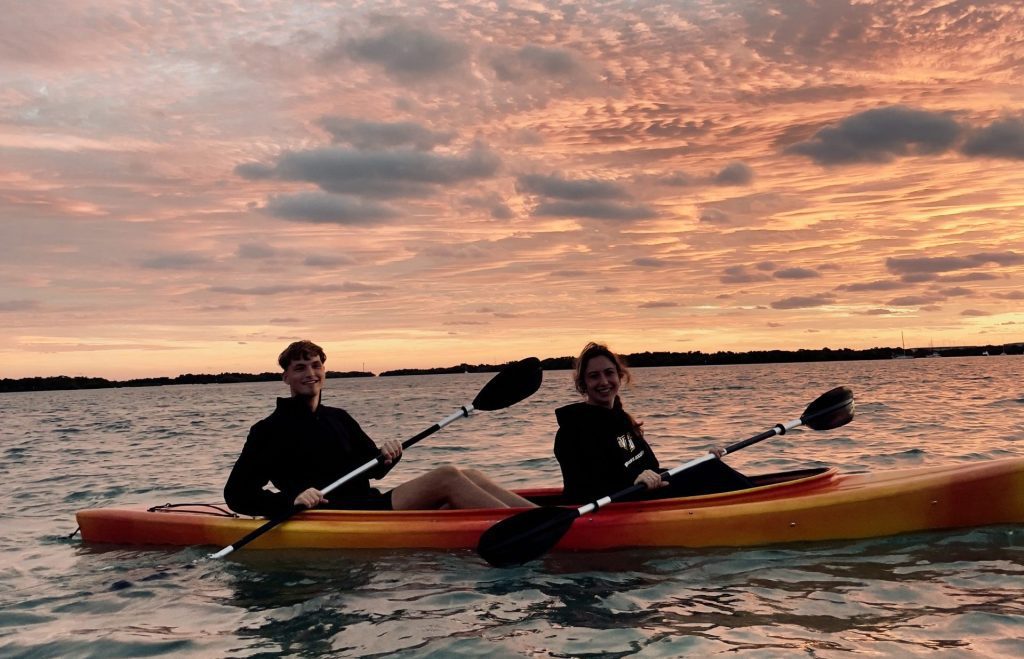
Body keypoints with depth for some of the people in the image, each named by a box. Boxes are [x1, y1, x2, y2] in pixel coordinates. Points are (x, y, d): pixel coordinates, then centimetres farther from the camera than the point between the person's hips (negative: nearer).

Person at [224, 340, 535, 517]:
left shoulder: (338, 418, 21)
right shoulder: (271, 430, 0)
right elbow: (236, 494, -7)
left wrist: (387, 454, -2)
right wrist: (291, 499, -24)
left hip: (370, 508, 8)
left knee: (468, 477, -7)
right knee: (447, 477, -22)